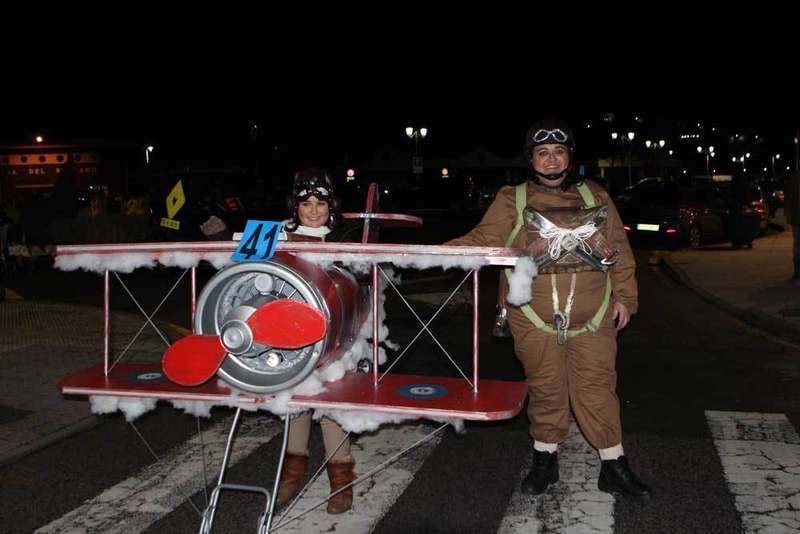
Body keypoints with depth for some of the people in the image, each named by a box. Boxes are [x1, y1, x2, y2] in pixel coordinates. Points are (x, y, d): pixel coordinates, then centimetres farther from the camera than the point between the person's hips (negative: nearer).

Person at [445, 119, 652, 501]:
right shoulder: (512, 200, 5)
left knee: (596, 389, 4)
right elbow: (483, 240, -2)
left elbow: (619, 251, 12)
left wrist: (624, 296, 7)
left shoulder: (596, 197, 10)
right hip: (535, 319, -1)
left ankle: (614, 468, 17)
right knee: (545, 391, 9)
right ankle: (545, 460, 27)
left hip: (593, 319, 1)